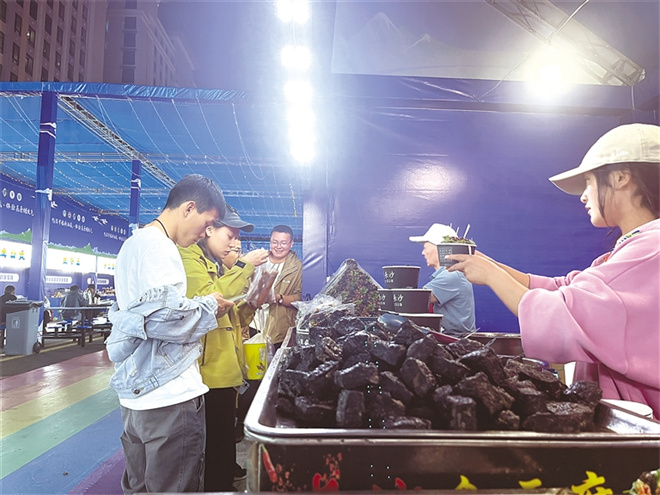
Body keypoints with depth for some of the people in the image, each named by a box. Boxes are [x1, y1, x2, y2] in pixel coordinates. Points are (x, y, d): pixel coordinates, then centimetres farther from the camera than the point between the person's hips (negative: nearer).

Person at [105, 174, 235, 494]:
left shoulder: (134, 243, 19)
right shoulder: (158, 246, -15)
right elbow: (163, 316, -27)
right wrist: (208, 306, -11)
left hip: (136, 393, 10)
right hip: (169, 396, -10)